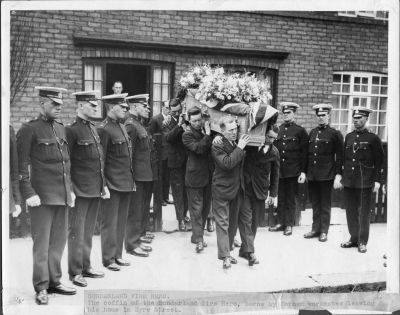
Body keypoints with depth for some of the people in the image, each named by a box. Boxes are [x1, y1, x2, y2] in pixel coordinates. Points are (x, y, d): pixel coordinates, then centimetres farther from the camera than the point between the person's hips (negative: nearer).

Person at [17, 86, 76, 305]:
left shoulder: (61, 129, 14)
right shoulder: (29, 129, -7)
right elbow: (21, 165, -9)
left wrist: (70, 189, 15)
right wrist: (29, 193, -14)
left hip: (62, 195, 7)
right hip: (42, 196, -6)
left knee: (59, 241, 12)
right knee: (41, 243, 2)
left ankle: (54, 281, 25)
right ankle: (41, 288, 12)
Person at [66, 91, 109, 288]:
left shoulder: (93, 129, 14)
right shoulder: (72, 130, -11)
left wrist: (104, 185, 15)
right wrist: (69, 190, -15)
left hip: (95, 190, 8)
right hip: (80, 190, -8)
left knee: (89, 231, 16)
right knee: (77, 232, 2)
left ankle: (86, 266, 27)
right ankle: (75, 272, 13)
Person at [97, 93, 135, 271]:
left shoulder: (122, 127, 14)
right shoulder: (103, 129, -12)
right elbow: (100, 159, -14)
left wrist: (131, 180, 15)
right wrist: (103, 185, -16)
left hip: (126, 183, 8)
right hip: (112, 183, -8)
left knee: (121, 221, 14)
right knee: (110, 222, 2)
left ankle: (117, 254, 25)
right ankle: (108, 259, 13)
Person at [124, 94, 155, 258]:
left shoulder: (139, 124, 14)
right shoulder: (131, 125, -17)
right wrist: (131, 176, -21)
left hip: (145, 175, 10)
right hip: (138, 175, -10)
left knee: (143, 206, 21)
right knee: (135, 209, -1)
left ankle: (139, 233, 36)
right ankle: (133, 243, 8)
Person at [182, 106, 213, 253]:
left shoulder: (206, 130, 10)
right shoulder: (187, 135, -7)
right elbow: (198, 148, -23)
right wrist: (207, 135, -19)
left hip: (208, 176, 6)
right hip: (195, 176, -6)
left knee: (206, 207, 13)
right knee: (196, 208, -2)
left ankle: (197, 235, 26)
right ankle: (199, 239, 2)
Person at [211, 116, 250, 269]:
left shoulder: (238, 143, 7)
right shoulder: (217, 146, -15)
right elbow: (227, 163, -30)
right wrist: (239, 148, -26)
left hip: (236, 189, 7)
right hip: (221, 190, -7)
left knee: (233, 222, 15)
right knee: (222, 223, -3)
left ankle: (227, 250, 28)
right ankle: (225, 256, 1)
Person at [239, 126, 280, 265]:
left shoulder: (274, 152, 3)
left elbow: (275, 174, 10)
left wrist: (273, 193, 9)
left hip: (260, 190, 2)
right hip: (244, 187, -1)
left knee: (254, 221, 5)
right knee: (245, 218, -10)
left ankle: (244, 249, 18)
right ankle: (249, 251, -10)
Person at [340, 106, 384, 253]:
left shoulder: (373, 138, -3)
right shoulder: (348, 137, 10)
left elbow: (379, 161, -4)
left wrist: (377, 180, -9)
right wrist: (340, 175, 11)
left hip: (365, 182, -4)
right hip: (349, 181, 4)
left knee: (364, 213, 4)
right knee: (351, 212, 10)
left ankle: (362, 242, 15)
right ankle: (353, 238, 23)